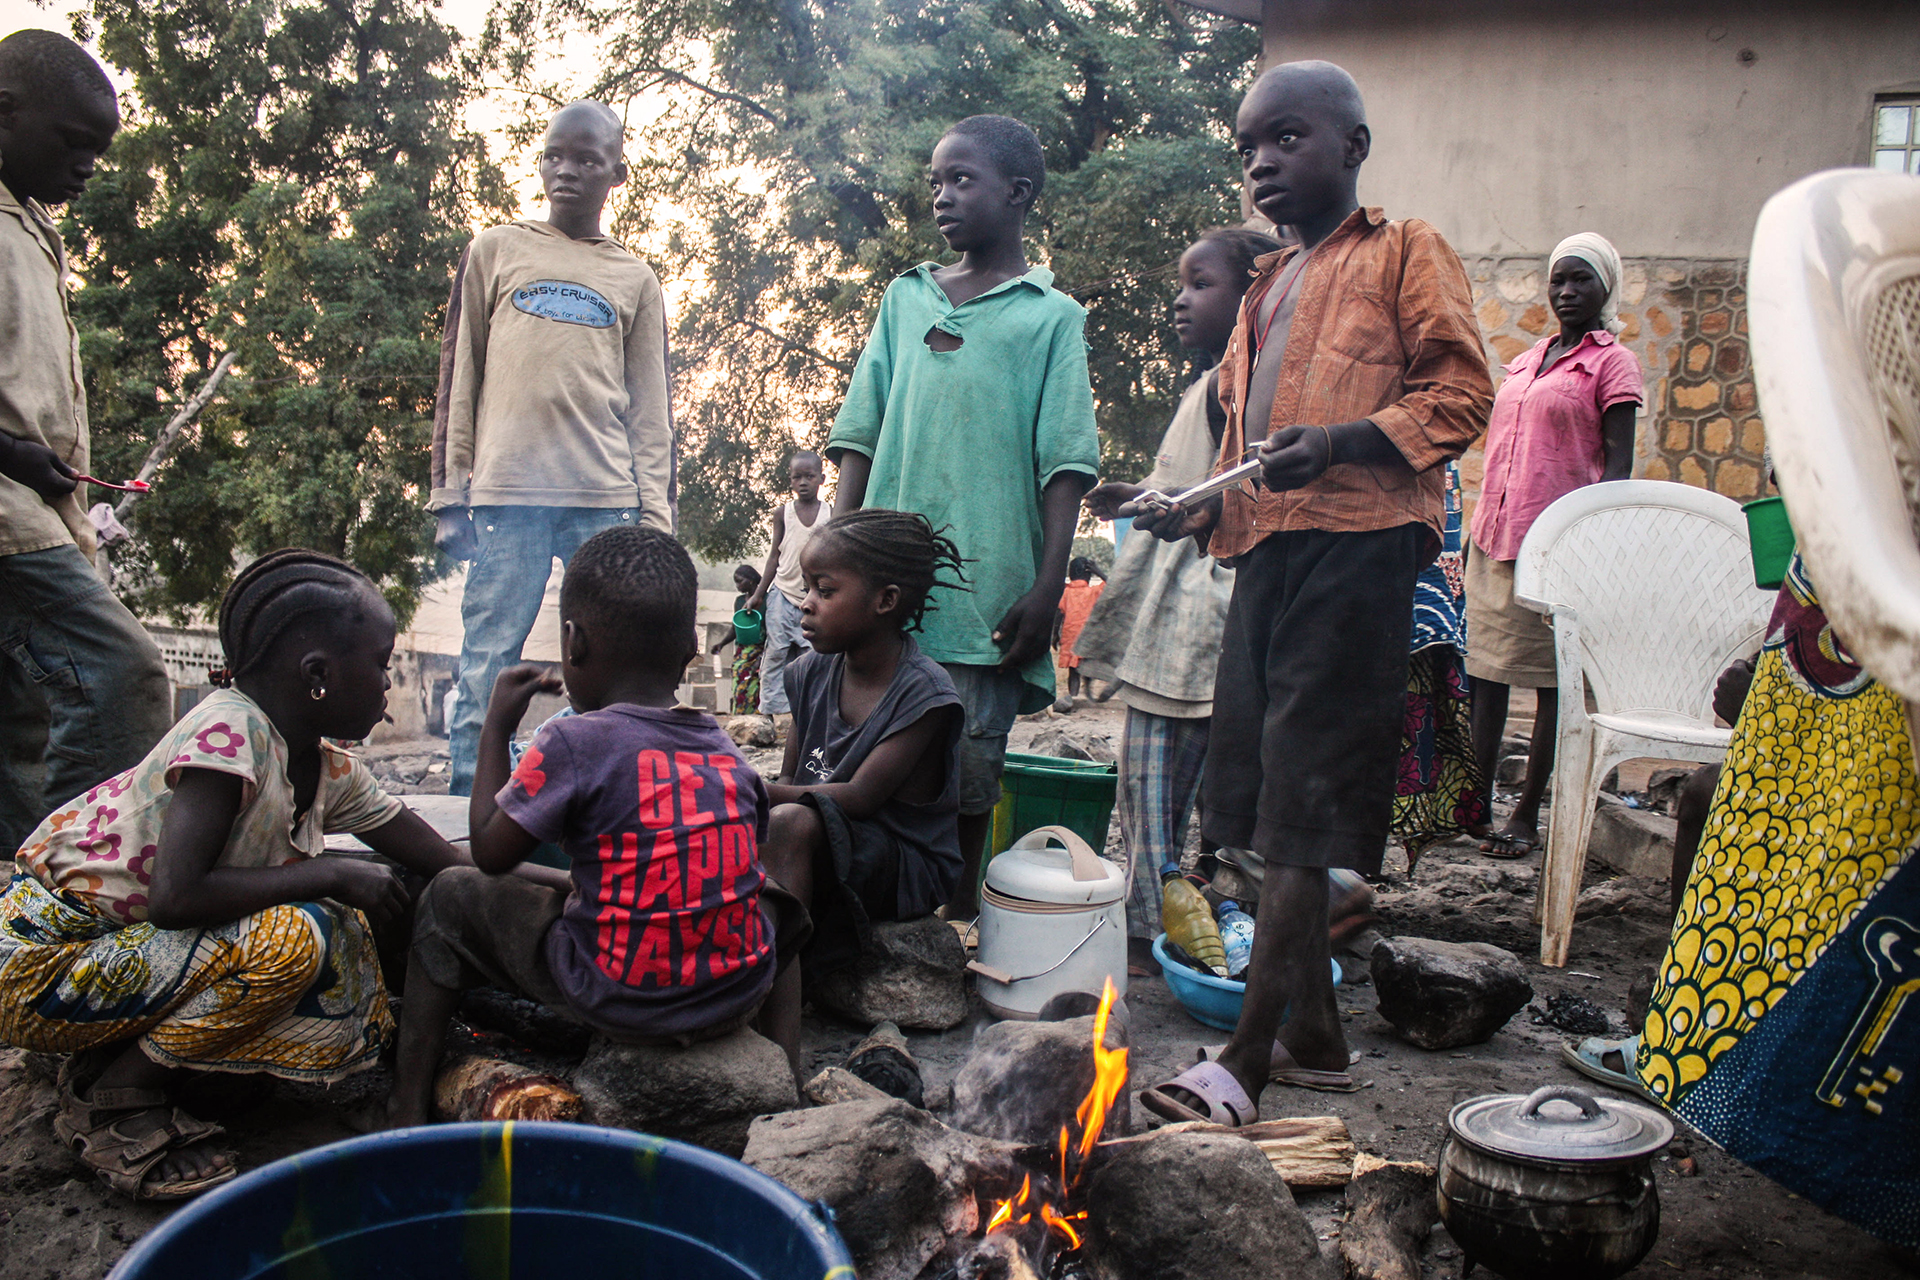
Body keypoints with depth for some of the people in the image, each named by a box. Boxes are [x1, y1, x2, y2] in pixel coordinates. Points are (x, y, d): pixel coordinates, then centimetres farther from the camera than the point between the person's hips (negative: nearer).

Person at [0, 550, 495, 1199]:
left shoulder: (328, 768, 1)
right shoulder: (227, 733, -25)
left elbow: (445, 862, 7)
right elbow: (174, 897, -34)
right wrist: (331, 875, -26)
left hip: (126, 938, 9)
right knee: (283, 939, -27)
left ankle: (119, 1051, 7)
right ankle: (111, 1103, -6)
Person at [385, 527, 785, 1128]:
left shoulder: (575, 742, -14)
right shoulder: (729, 753, 2)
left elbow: (490, 853, -3)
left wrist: (497, 726, 7)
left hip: (623, 1006, -5)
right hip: (740, 999, 5)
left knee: (451, 898, 13)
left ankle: (406, 1106, 17)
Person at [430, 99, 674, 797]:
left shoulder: (636, 281, 18)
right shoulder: (495, 250, 16)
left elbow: (651, 411, 14)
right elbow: (457, 375, 12)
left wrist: (654, 514, 2)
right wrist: (450, 495, 4)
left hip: (607, 498, 1)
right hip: (506, 491, -1)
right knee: (486, 673, -3)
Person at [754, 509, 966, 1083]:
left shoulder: (924, 692, -15)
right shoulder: (813, 673, 5)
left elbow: (861, 798, -20)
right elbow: (790, 780, 8)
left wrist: (754, 793, -26)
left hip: (906, 867, -6)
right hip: (828, 858, 6)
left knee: (792, 823, -34)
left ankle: (780, 1054, -38)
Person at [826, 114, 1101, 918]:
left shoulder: (1051, 316, 4)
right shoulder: (906, 297, 14)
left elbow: (1064, 466, -1)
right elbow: (860, 436, 13)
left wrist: (1048, 587, -8)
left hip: (988, 587, -3)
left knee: (968, 768, 2)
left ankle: (956, 920, 17)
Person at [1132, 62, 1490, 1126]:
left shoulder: (1404, 252, 5)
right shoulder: (1266, 290, 27)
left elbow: (1460, 393, -5)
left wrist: (1339, 443, -19)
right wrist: (1197, 509, 11)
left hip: (1357, 547, -8)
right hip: (1264, 550, 8)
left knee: (1299, 815, -10)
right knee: (1260, 807, 7)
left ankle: (1245, 1059, -7)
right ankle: (1315, 1037, 18)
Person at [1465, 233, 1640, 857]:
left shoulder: (1613, 363, 0)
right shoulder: (1524, 361, 19)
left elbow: (1618, 463, -6)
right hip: (1495, 538, 7)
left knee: (1552, 681, 1)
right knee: (1485, 672, 7)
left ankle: (1526, 814, 8)